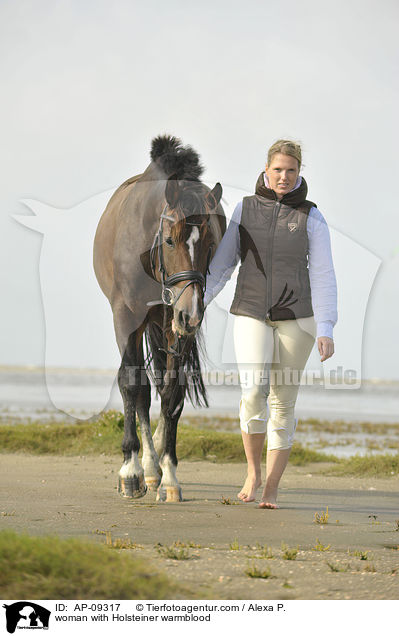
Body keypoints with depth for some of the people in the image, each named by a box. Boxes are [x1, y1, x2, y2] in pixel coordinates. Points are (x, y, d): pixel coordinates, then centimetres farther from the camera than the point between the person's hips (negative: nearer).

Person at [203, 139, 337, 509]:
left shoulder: (311, 218, -1)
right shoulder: (246, 209, 4)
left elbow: (323, 277, -5)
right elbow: (222, 264, 5)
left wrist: (325, 330, -14)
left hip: (296, 318, -1)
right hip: (252, 315, 1)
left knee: (283, 402, 3)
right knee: (254, 393, -17)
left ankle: (272, 489, 11)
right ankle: (253, 472, 4)